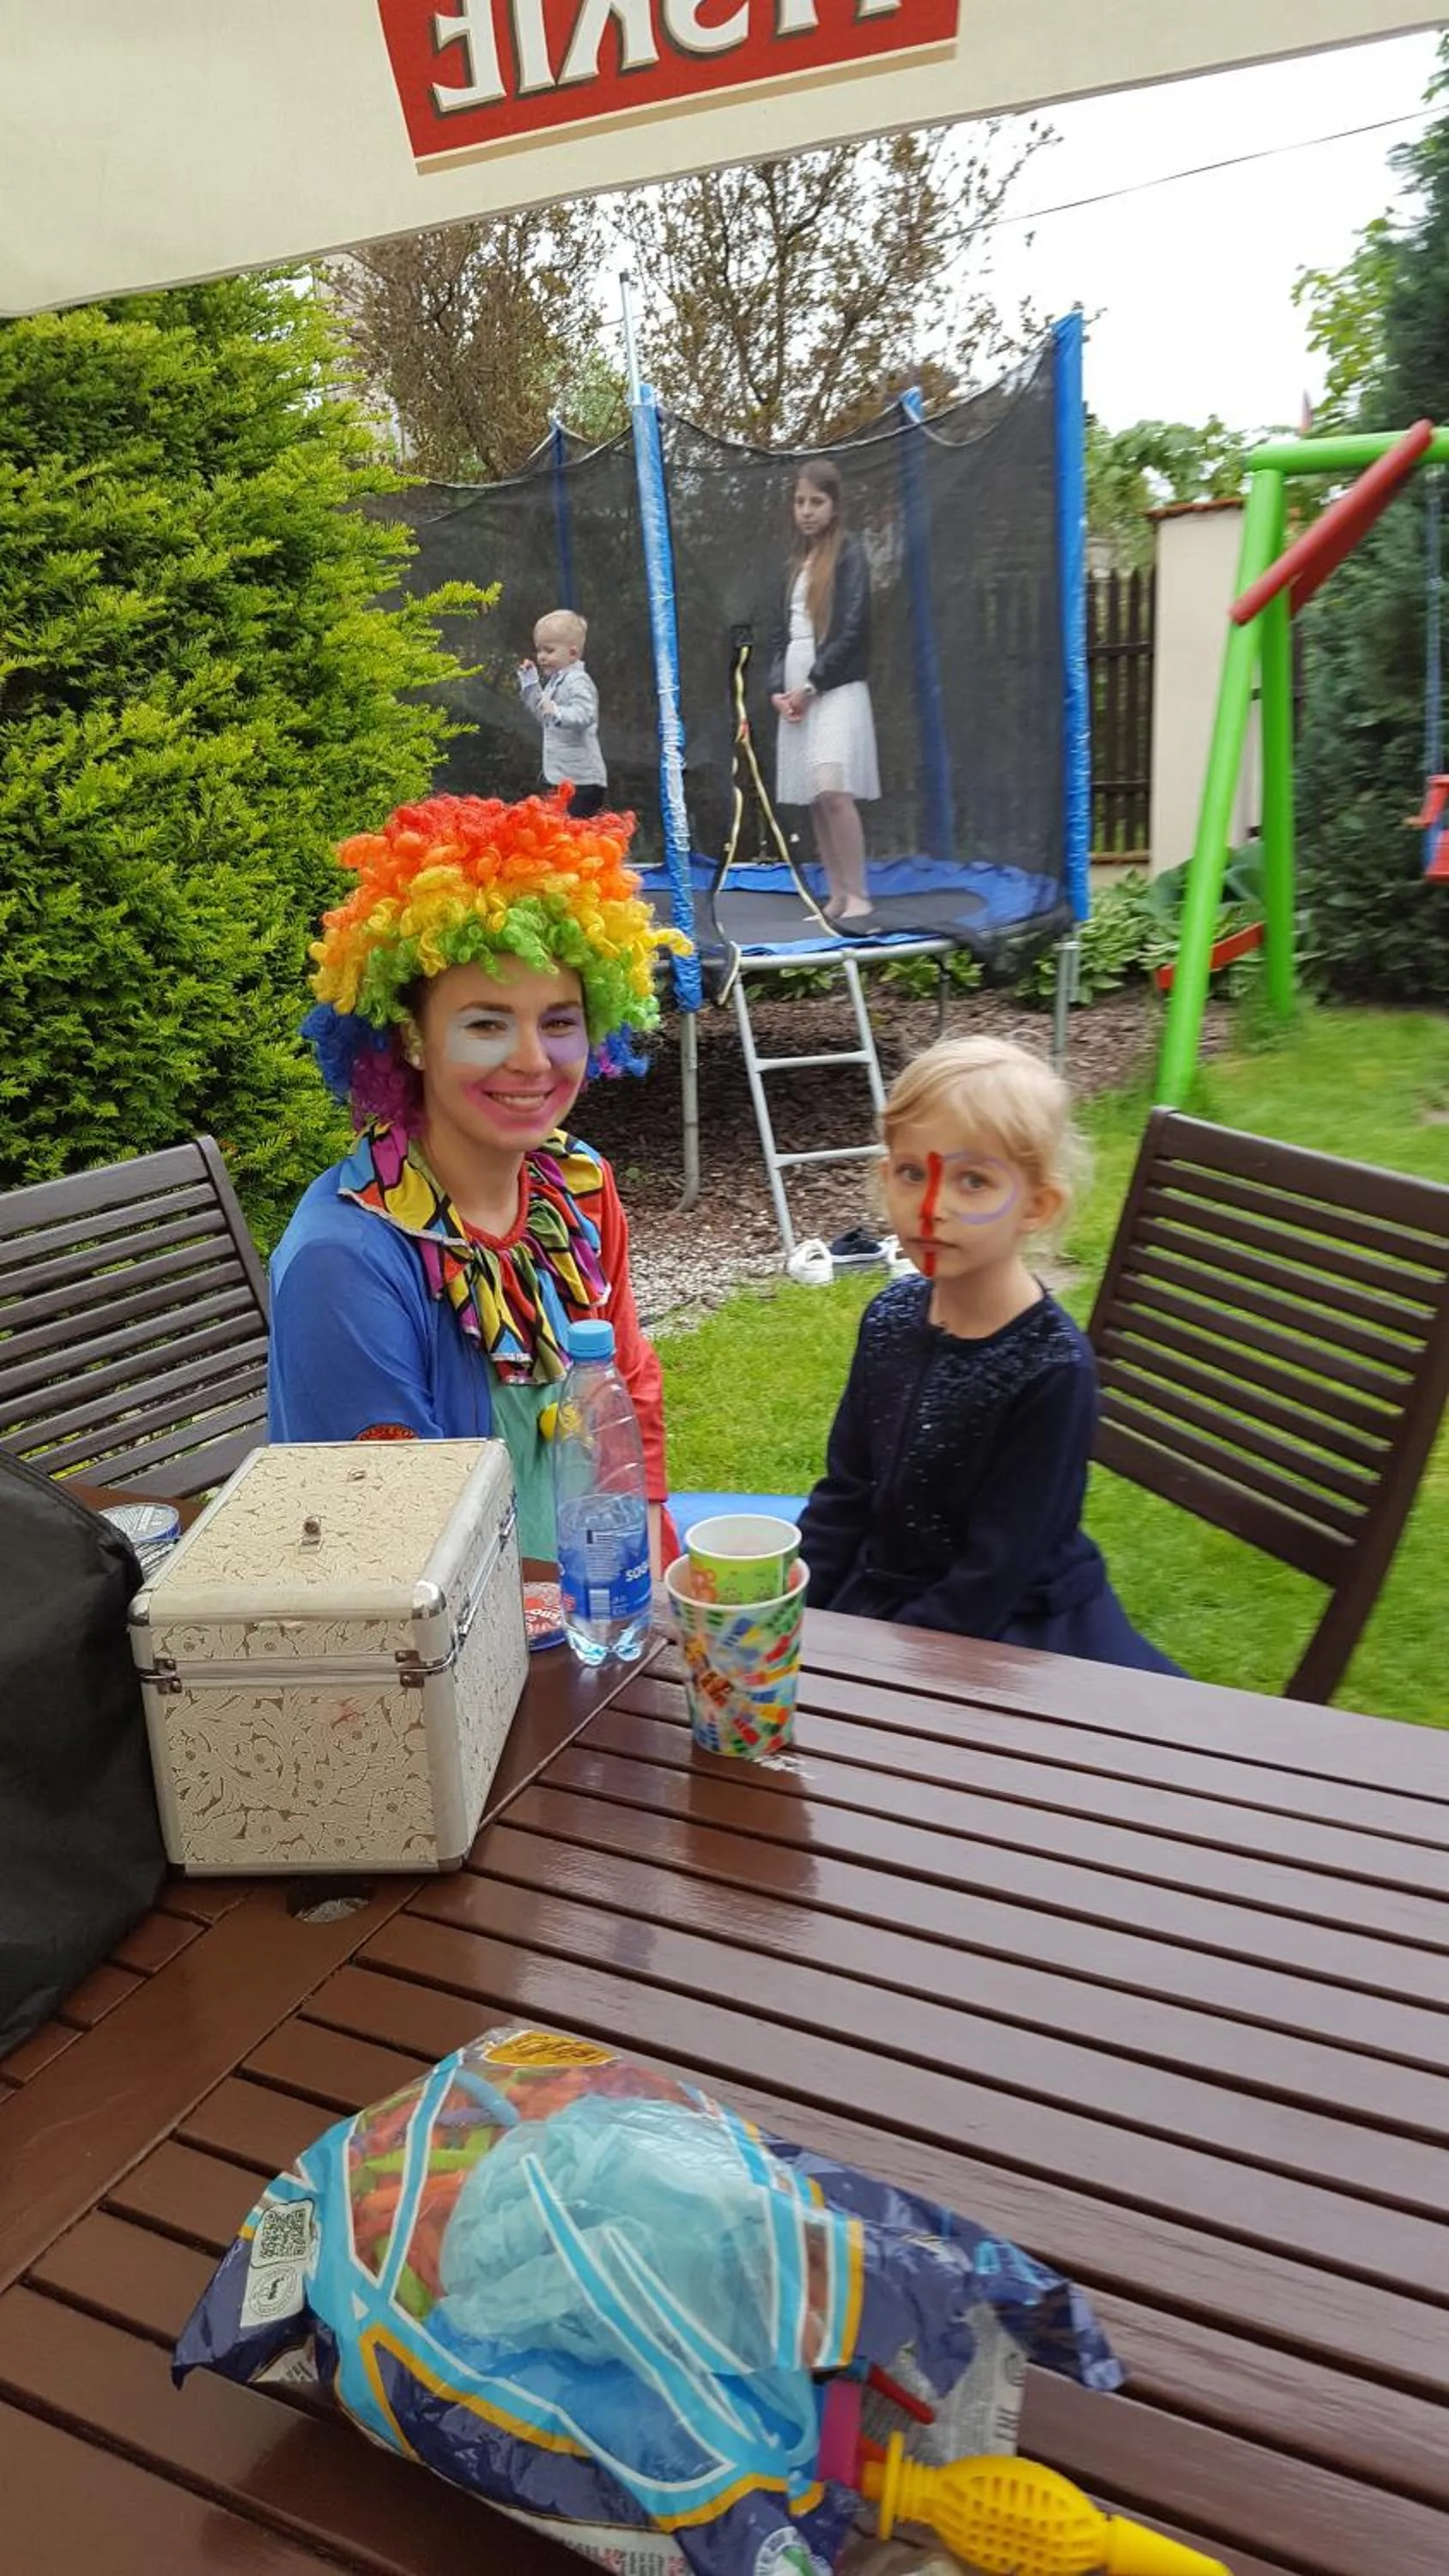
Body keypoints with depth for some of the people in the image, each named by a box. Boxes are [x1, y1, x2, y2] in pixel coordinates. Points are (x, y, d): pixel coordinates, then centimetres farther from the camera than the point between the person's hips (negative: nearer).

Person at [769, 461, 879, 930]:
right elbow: (783, 633, 18)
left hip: (835, 690, -7)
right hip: (796, 693, 7)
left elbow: (852, 629, -10)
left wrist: (812, 685, -11)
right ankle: (836, 898, 9)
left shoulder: (849, 553, -1)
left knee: (833, 790, -21)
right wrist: (778, 689, 2)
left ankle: (859, 898, -17)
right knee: (813, 799, 4)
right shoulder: (798, 563, 20)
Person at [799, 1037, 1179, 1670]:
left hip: (1005, 1637, -6)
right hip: (877, 1591, 6)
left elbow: (992, 1579, -18)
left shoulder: (1052, 1369, -21)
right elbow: (845, 1492, 7)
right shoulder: (891, 1317, -2)